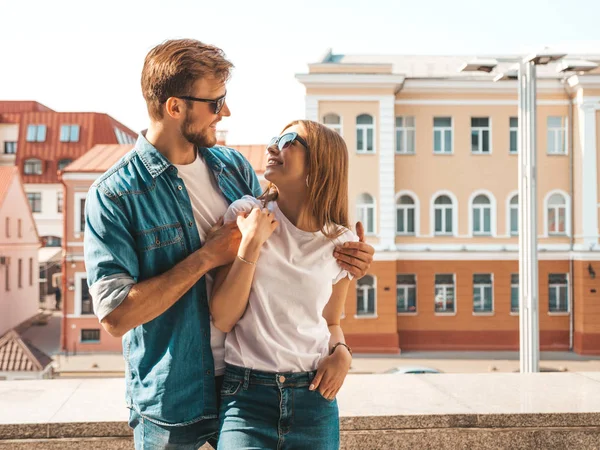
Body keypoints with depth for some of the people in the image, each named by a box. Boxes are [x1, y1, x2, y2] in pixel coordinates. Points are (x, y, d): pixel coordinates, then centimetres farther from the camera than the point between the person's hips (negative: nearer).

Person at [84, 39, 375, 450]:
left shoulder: (234, 167, 1)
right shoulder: (113, 196, -16)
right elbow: (115, 315, -22)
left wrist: (338, 256, -6)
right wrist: (207, 257, -22)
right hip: (173, 399, -4)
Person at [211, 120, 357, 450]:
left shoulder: (340, 243, 0)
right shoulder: (245, 213, -5)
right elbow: (223, 318, -10)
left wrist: (341, 352, -7)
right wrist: (252, 241, -17)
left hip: (314, 398, 2)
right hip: (246, 395, -2)